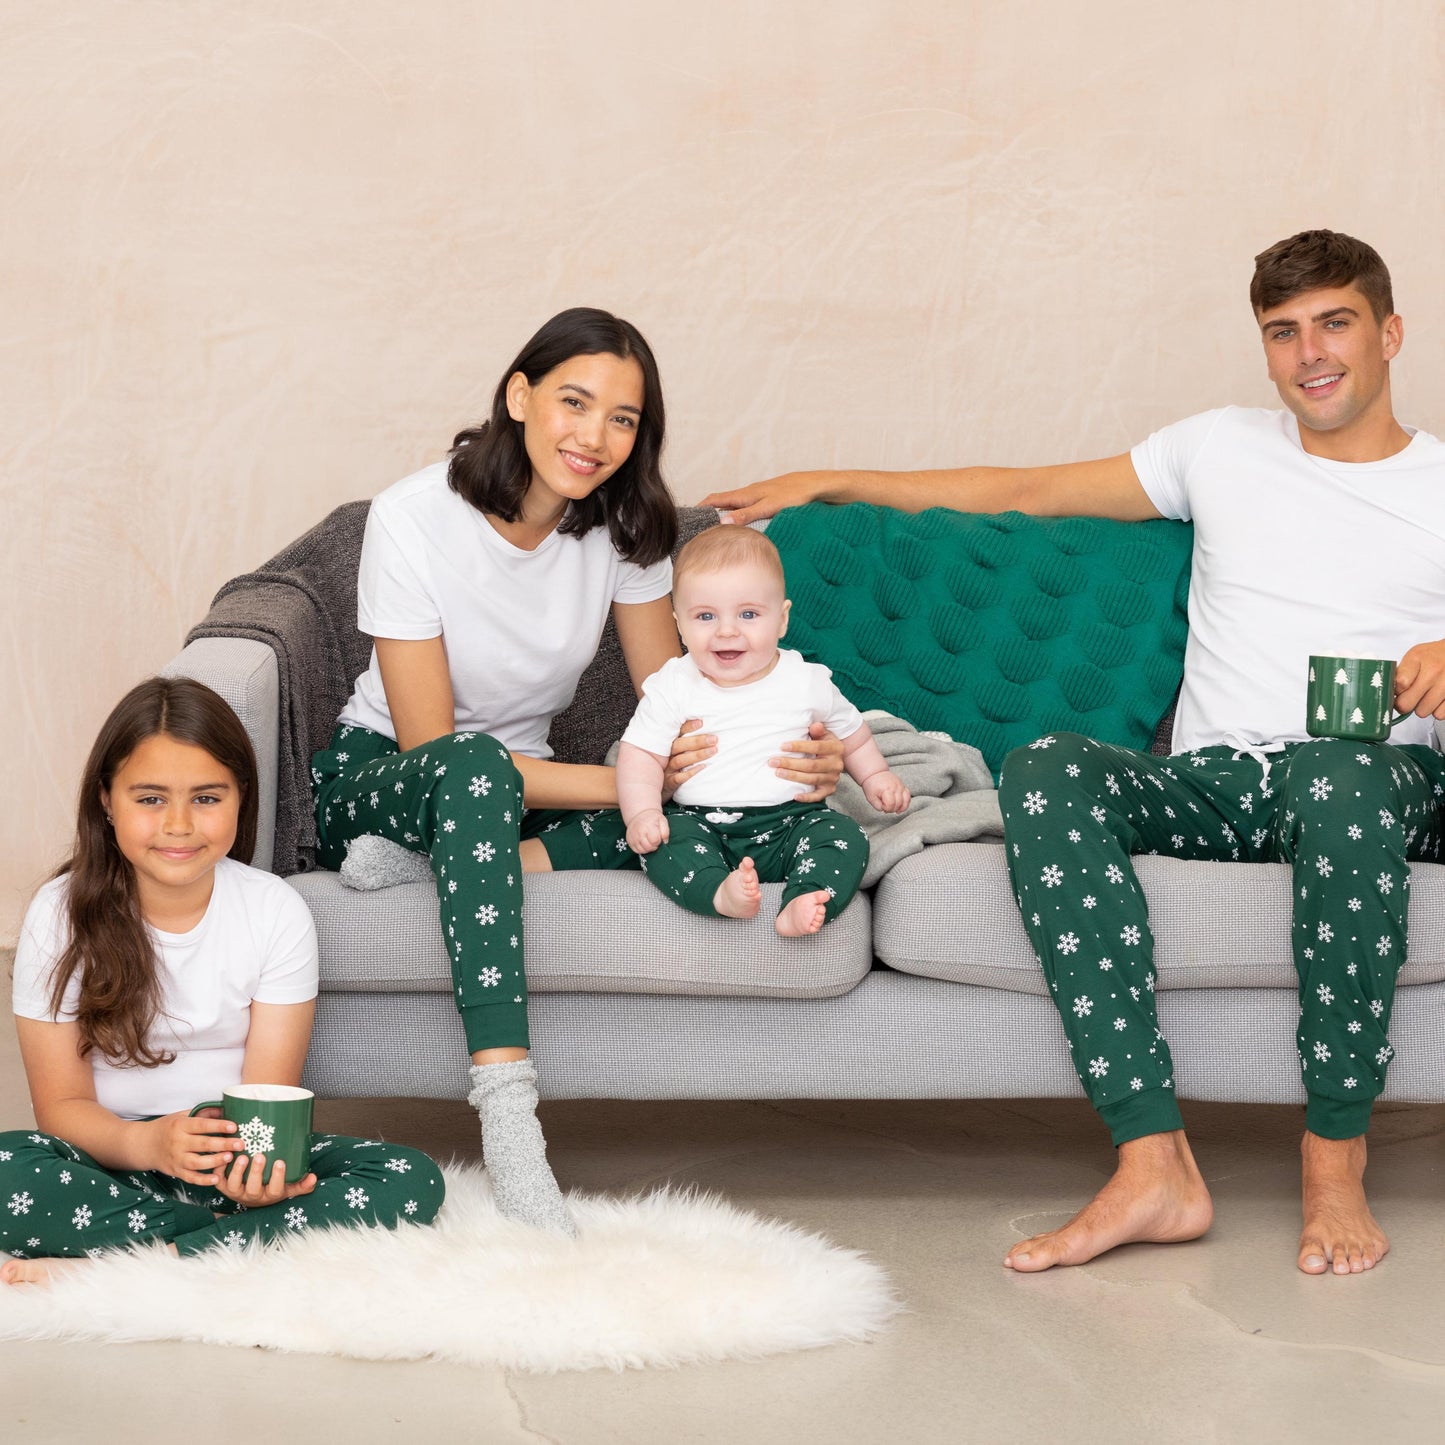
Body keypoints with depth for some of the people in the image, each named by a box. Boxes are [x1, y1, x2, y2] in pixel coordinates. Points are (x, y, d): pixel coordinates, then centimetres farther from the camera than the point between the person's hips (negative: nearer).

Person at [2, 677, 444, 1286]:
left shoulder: (276, 911, -4)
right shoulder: (59, 915, -6)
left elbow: (269, 1093, -7)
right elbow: (61, 1102, -8)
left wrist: (257, 1163, -32)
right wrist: (147, 1142, -31)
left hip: (237, 1160, 2)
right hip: (110, 1158, -2)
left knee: (409, 1180, -26)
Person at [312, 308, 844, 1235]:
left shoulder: (623, 527, -5)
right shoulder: (415, 519, -20)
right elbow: (434, 747, -22)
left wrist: (796, 760, -25)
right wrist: (621, 782, -30)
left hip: (517, 787, 5)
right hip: (378, 779, -4)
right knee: (476, 768, -42)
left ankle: (437, 868, -26)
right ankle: (508, 1114, -50)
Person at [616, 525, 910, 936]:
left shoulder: (806, 682, 6)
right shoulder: (673, 687, 1)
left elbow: (849, 731, 24)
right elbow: (641, 755, -2)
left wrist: (875, 775, 15)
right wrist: (642, 814, -17)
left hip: (791, 820, 1)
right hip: (700, 822, -1)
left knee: (845, 837, -24)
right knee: (662, 842, -29)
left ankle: (801, 906, -46)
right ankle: (722, 893, -52)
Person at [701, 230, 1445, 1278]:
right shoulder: (1224, 448, 22)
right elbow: (1023, 490, 24)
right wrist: (828, 483, 22)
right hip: (1213, 782, 3)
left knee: (1336, 771, -41)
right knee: (1046, 769, -30)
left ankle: (1337, 1157, -28)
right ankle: (1154, 1164, -38)